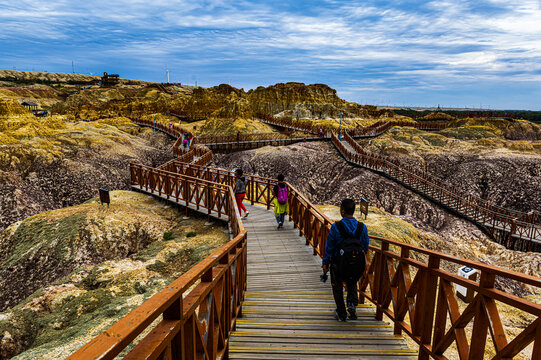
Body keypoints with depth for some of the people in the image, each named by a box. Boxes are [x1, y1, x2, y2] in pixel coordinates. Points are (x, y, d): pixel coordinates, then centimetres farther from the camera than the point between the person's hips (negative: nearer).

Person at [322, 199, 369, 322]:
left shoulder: (336, 227, -18)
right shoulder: (362, 227, -9)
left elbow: (329, 247, -11)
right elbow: (365, 248, 1)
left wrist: (325, 262, 2)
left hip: (338, 263, -3)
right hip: (356, 265, 3)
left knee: (337, 287, 18)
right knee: (352, 284, 28)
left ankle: (341, 313, 26)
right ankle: (352, 303, 5)